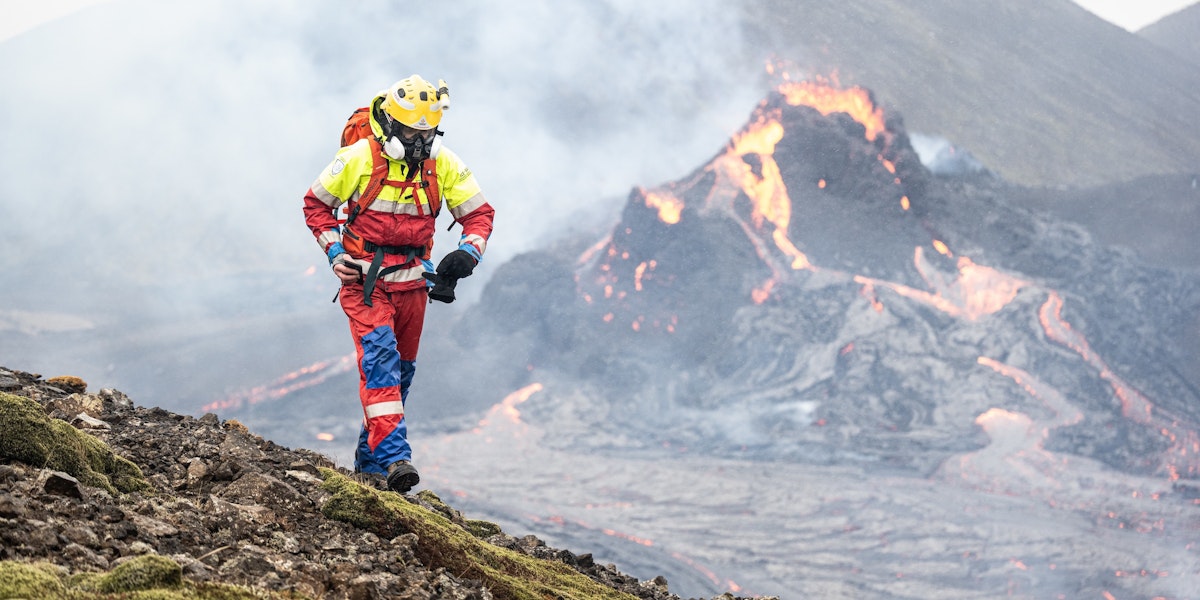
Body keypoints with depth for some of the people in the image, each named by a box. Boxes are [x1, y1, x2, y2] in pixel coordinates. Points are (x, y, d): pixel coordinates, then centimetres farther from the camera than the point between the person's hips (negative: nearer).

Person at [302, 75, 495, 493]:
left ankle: (369, 461, 24)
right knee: (380, 357, -21)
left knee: (401, 371, 10)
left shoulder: (443, 164, -2)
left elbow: (478, 212, 6)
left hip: (412, 281, 4)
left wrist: (469, 252, -12)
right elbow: (315, 203, 3)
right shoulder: (359, 158, -10)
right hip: (365, 279, -4)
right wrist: (334, 251, -7)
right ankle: (393, 456, -30)